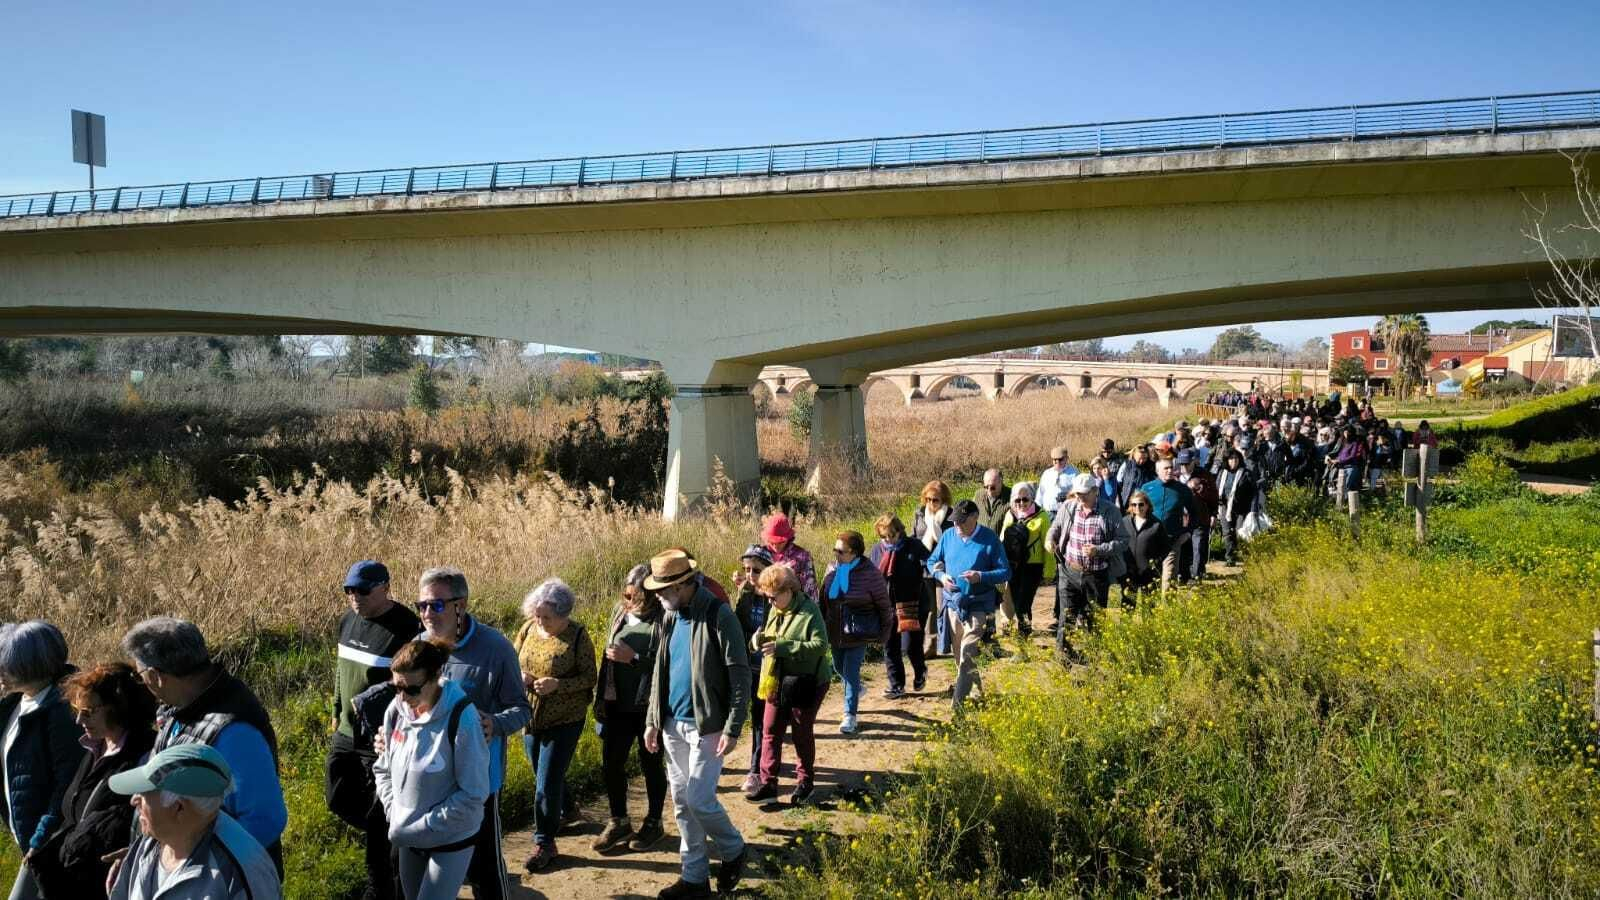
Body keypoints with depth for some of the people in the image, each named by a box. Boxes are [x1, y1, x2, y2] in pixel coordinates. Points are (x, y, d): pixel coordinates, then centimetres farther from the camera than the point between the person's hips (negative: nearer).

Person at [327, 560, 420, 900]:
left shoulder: (406, 629, -22)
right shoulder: (348, 620, 3)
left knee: (376, 820, 1)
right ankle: (389, 836, 44)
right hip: (346, 733, 8)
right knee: (339, 801, 19)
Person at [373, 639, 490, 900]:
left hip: (451, 840, -6)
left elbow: (473, 795, -21)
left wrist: (420, 828, -18)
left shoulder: (462, 719, -24)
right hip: (408, 838, 6)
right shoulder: (395, 711, -7)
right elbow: (382, 768, 9)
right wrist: (394, 814, -5)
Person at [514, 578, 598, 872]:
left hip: (565, 720, -5)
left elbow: (589, 677, -11)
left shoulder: (577, 635, -14)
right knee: (547, 778, 19)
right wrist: (519, 676, -12)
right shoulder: (528, 629, -1)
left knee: (547, 783, -5)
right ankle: (563, 814, 44)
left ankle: (544, 843, 8)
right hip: (532, 717, 5)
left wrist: (558, 684, -25)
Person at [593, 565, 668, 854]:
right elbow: (609, 655, 12)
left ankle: (653, 823, 28)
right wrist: (601, 698, 9)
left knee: (651, 765, 11)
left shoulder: (663, 619, -15)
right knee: (610, 763, 10)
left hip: (649, 707, -5)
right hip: (618, 704, 5)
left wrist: (634, 657, -24)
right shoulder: (620, 612, 3)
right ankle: (619, 822, 28)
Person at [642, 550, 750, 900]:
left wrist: (733, 728, -18)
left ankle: (733, 852, 20)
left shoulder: (718, 615, -15)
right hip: (673, 725, 7)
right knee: (681, 802, 11)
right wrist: (652, 720, 12)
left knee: (699, 800, -7)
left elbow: (740, 675, -14)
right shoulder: (670, 616, 7)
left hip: (706, 725, -7)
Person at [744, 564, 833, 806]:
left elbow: (820, 645, -25)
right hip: (777, 683, 7)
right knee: (770, 732, 8)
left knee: (802, 733, 9)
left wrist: (781, 647, -30)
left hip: (805, 684, -7)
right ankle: (768, 783, 16)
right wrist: (759, 639, -6)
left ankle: (805, 781, 26)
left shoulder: (809, 611, -18)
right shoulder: (776, 610, 5)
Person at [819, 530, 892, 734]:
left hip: (859, 633, -6)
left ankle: (850, 715, 6)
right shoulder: (832, 570, 0)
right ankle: (856, 690, 50)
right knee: (839, 668, 19)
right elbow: (823, 599, 12)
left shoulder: (869, 573, -15)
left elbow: (883, 605, -7)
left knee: (851, 671, -5)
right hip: (836, 632, 6)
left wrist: (883, 633, -4)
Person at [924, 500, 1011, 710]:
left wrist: (981, 577, -22)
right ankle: (977, 690, 31)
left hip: (977, 605, -5)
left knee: (967, 653, -13)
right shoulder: (949, 536, 3)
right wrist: (941, 576, -7)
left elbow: (1006, 572, -6)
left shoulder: (990, 539, -8)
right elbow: (932, 561, 15)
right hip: (952, 603, 5)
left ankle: (959, 700, -11)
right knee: (959, 653, 13)